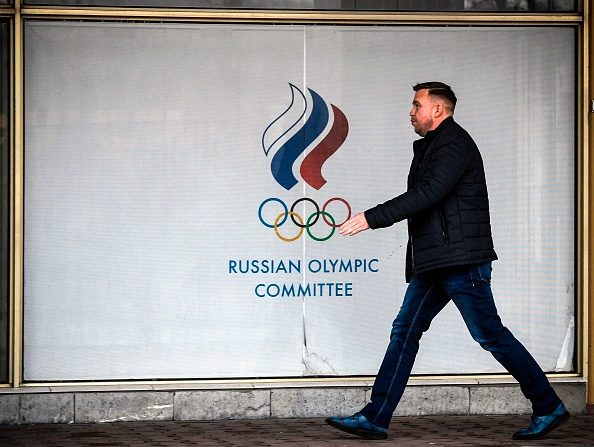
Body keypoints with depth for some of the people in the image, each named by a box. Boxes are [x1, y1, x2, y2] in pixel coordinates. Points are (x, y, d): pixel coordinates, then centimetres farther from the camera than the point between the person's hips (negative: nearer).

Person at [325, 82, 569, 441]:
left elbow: (426, 195, -22)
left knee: (489, 334, -5)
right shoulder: (432, 146, 21)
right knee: (405, 332, 4)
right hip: (434, 263, 10)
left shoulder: (454, 144, -10)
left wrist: (371, 219, -23)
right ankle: (375, 418, 3)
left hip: (462, 262, -10)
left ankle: (549, 408, 6)